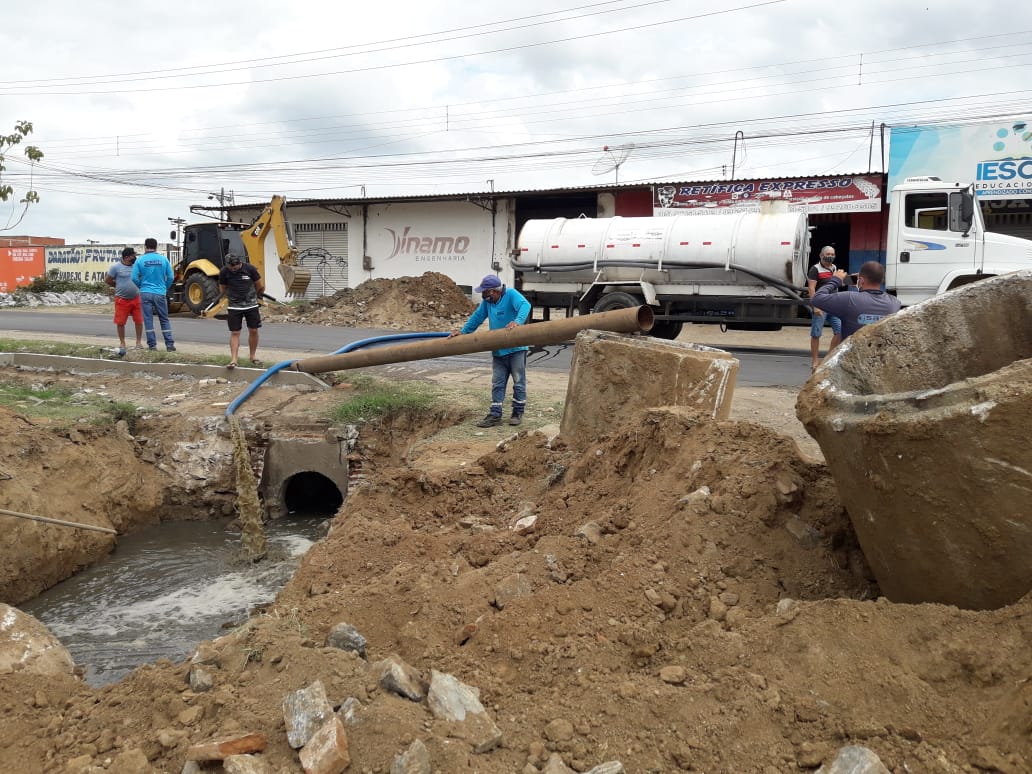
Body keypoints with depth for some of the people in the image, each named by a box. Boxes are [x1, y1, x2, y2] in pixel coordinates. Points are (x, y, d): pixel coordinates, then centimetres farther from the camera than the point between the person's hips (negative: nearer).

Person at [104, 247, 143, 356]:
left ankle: (139, 342, 15)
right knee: (120, 322, 2)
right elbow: (107, 280, 1)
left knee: (139, 321, 2)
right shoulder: (116, 267, -6)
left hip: (136, 298, 3)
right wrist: (119, 287, 5)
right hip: (122, 300, -3)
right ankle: (122, 343, 16)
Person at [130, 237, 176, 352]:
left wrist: (141, 287, 15)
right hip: (160, 294, 1)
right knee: (164, 319, 8)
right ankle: (170, 344, 4)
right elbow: (171, 277, 0)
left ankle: (152, 345, 6)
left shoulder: (140, 260, -2)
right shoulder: (163, 259, 0)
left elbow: (134, 278, -4)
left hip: (146, 293, -1)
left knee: (148, 319, 5)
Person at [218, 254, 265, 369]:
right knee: (235, 333, -3)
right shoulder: (224, 272, -9)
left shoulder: (249, 269, -12)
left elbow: (260, 286, 1)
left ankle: (253, 356, 21)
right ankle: (233, 360, -4)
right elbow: (223, 290, 7)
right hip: (234, 307, 0)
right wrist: (232, 297, 10)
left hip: (251, 305, 0)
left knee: (253, 331, 5)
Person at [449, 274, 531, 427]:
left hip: (516, 348, -6)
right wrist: (463, 332, 11)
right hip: (498, 351, 6)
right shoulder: (487, 301, 4)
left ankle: (518, 413, 18)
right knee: (497, 384, 7)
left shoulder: (511, 294, -15)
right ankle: (495, 415, 11)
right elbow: (477, 316, 14)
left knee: (519, 382, 6)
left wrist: (517, 321, -48)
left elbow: (525, 305, -31)